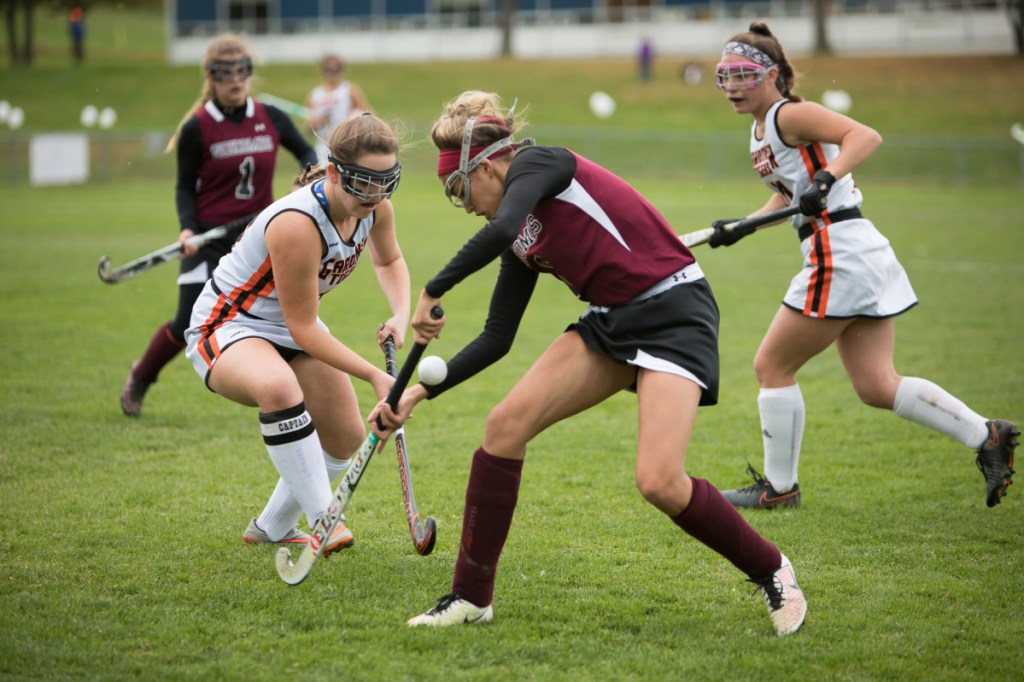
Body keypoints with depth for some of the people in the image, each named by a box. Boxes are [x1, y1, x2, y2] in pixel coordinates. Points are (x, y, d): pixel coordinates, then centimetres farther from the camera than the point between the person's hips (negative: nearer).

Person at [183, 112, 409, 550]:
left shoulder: (375, 207, -13)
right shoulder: (297, 224, -36)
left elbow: (389, 260, 13)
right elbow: (303, 328, -28)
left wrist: (401, 316, -6)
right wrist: (373, 376, -28)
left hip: (290, 329, 9)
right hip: (228, 328, -9)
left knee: (347, 439, 11)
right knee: (278, 386, -42)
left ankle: (273, 528, 33)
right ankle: (322, 521, -35)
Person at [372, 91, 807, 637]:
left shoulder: (537, 163, -9)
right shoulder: (521, 243, 15)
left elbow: (501, 229, -31)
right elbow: (496, 339, 17)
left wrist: (434, 291, -20)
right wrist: (419, 392, 10)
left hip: (674, 313, -9)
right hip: (611, 322, 9)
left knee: (659, 481, -21)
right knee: (506, 424, -6)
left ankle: (770, 571, 5)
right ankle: (471, 595, 3)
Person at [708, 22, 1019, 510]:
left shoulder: (790, 115, -11)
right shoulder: (760, 131, 16)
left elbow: (866, 136, -24)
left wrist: (827, 178, -38)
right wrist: (740, 227, 14)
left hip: (839, 258, -10)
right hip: (864, 254, 10)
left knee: (771, 366, 2)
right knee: (877, 387, 10)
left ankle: (779, 487, 11)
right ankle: (986, 436, 6)